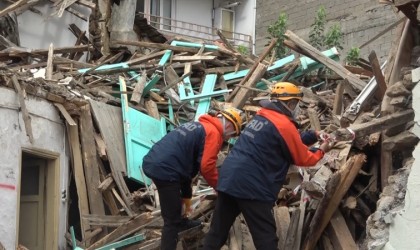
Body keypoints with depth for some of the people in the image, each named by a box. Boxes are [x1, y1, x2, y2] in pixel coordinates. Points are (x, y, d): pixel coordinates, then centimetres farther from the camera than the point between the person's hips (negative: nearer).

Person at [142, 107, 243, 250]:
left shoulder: (198, 126, 25)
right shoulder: (213, 132, -4)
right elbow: (206, 166, -14)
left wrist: (186, 195, 35)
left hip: (152, 162, 10)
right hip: (164, 169, -10)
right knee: (171, 219, -3)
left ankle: (180, 222, 55)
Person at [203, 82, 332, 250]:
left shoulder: (260, 117, 16)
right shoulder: (284, 125, -9)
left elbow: (289, 144, 25)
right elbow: (302, 159, 1)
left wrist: (313, 136, 26)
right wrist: (321, 151, 18)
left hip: (228, 179, 9)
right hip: (251, 185, -9)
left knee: (218, 230, 15)